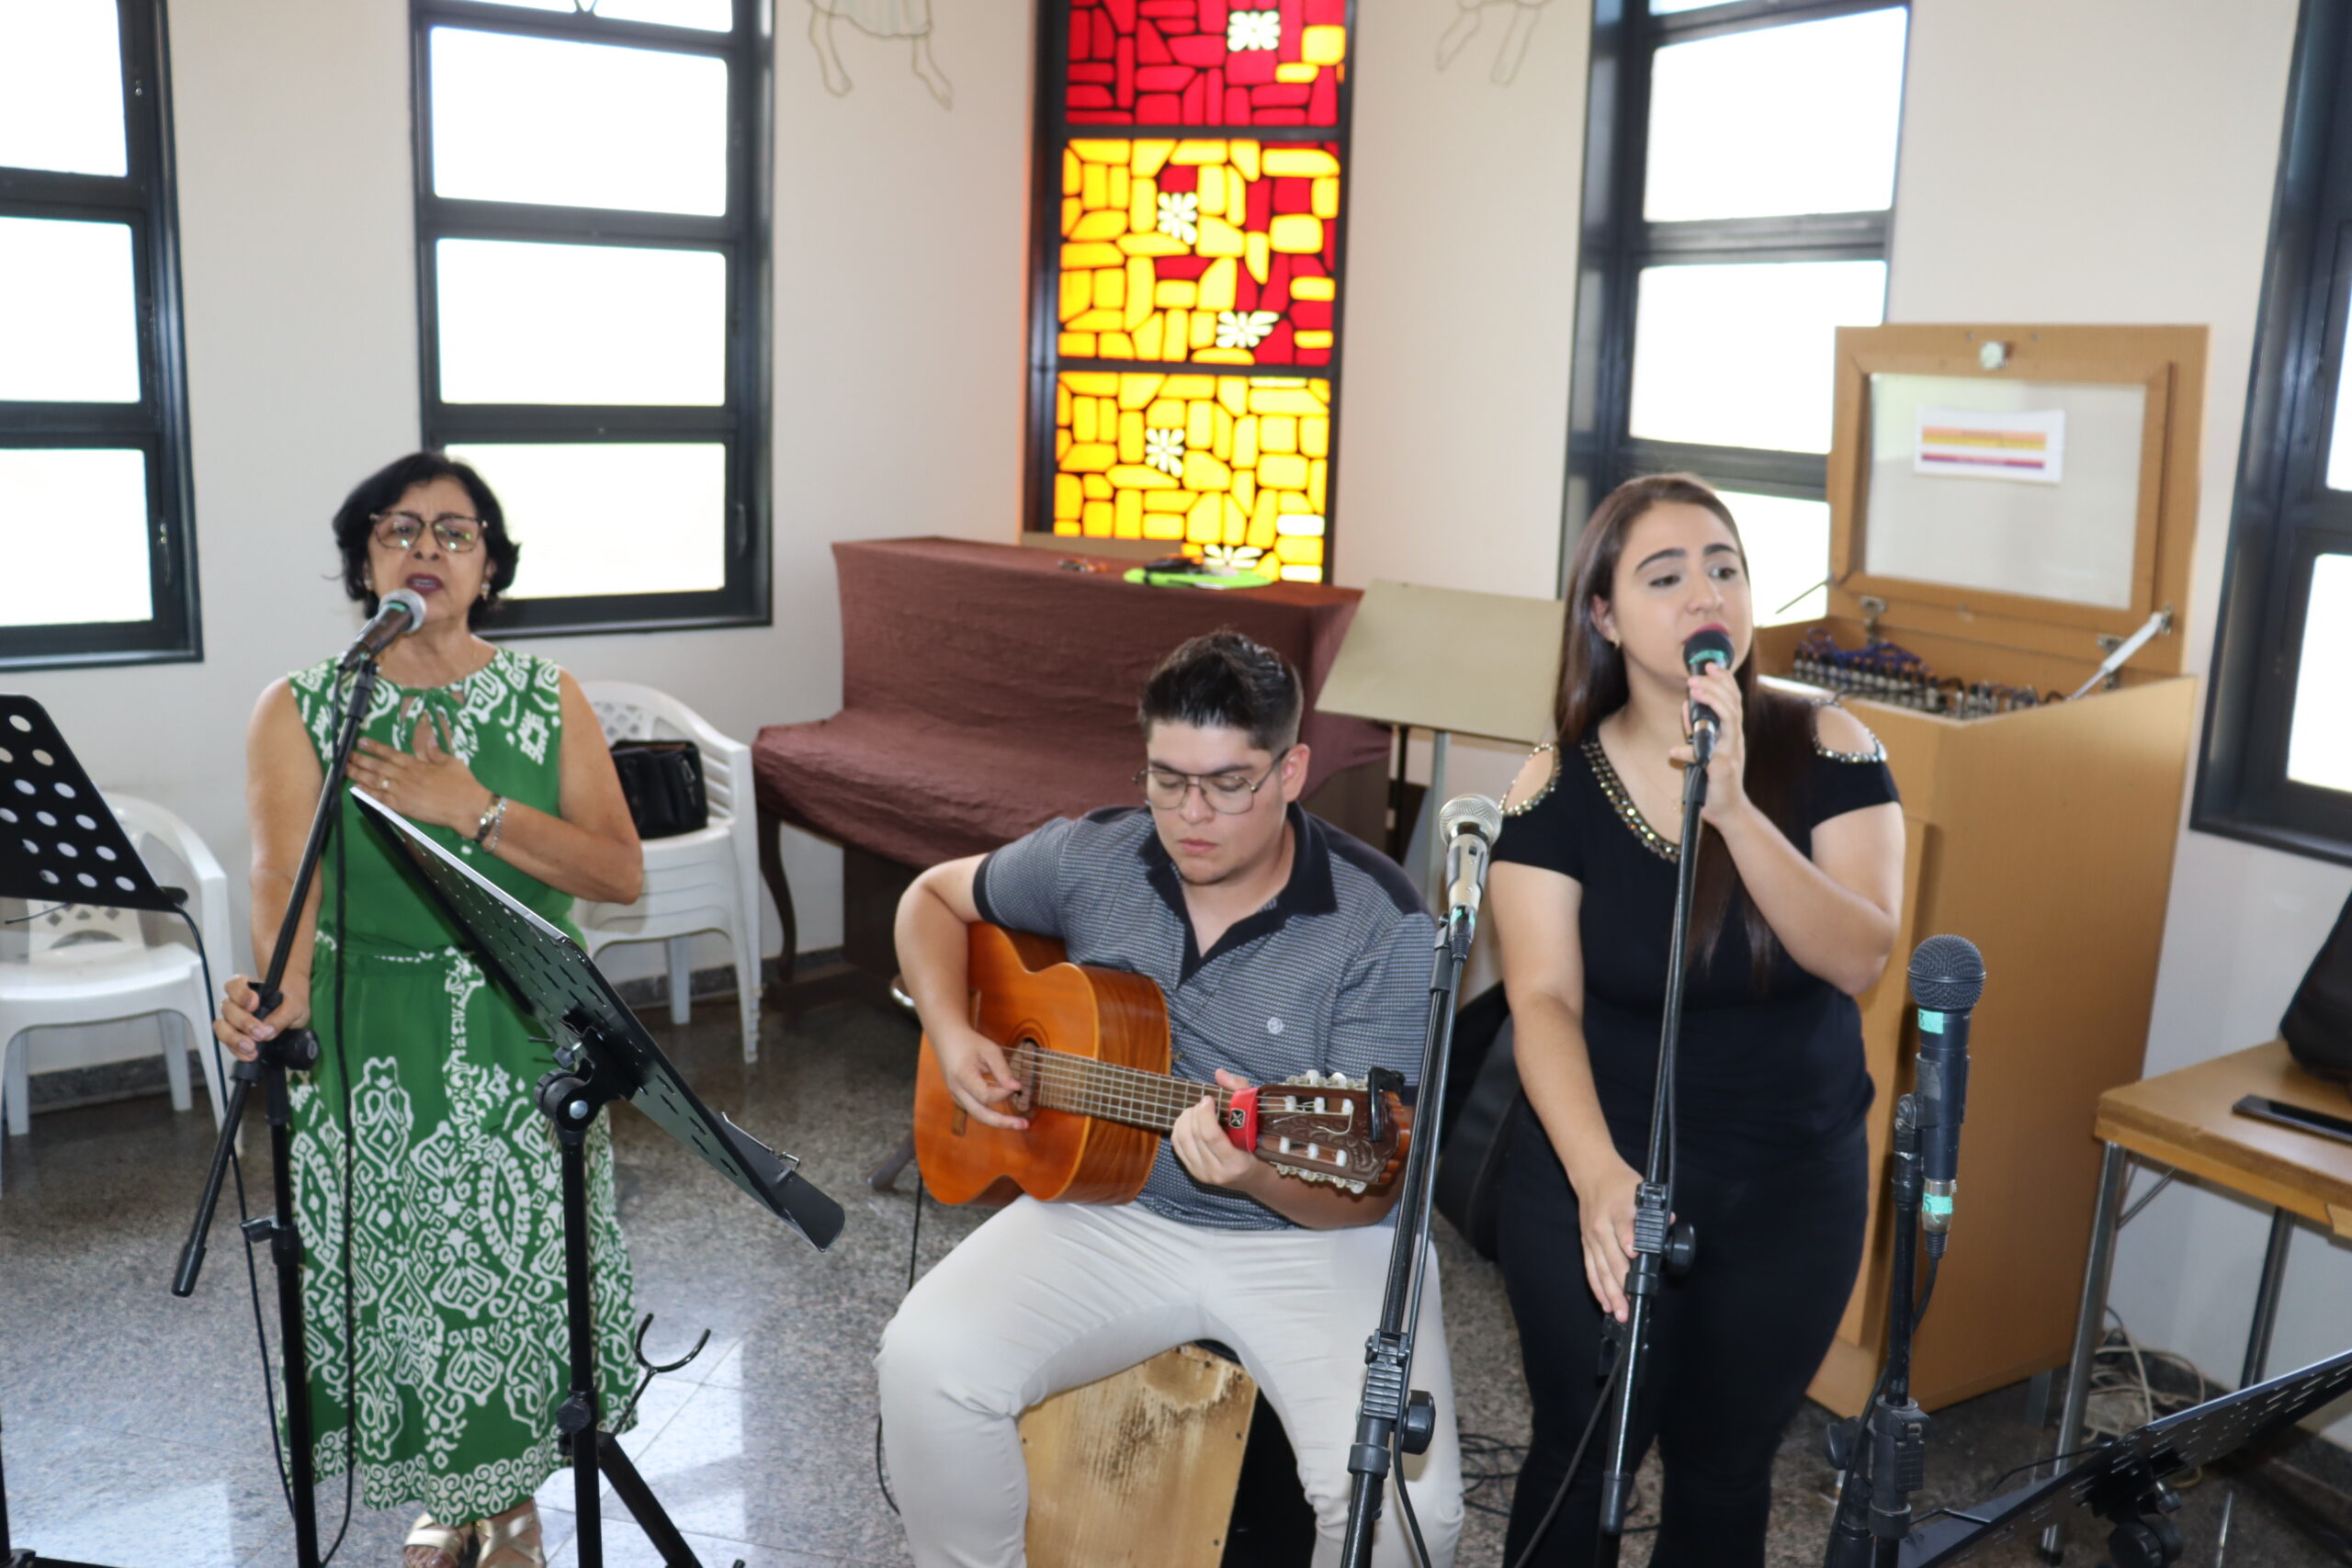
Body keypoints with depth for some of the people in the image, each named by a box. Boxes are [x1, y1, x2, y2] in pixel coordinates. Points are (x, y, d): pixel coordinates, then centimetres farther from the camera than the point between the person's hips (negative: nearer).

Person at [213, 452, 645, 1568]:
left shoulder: (549, 701, 1)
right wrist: (278, 991, -38)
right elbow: (284, 870, -19)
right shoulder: (299, 711, -2)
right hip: (369, 1046, 0)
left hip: (522, 1037, 0)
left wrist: (470, 808, -18)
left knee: (518, 1268, 4)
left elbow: (620, 873, -8)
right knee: (394, 1276, 9)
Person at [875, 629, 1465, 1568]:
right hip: (1108, 1212, 3)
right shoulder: (1092, 858, -2)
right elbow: (934, 898, 15)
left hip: (1312, 1240, -3)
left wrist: (1260, 1176, -37)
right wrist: (952, 1036, -3)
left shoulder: (1383, 927, -15)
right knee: (924, 1363, -21)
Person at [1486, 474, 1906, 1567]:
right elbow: (1543, 999, -18)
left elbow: (1859, 961, -20)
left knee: (1723, 1469, 15)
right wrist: (1597, 1175, -34)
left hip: (1793, 1185, 1)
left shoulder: (1827, 752, -9)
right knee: (1580, 1462, 11)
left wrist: (1733, 809, -34)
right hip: (1600, 1172, -1)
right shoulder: (1557, 787, -11)